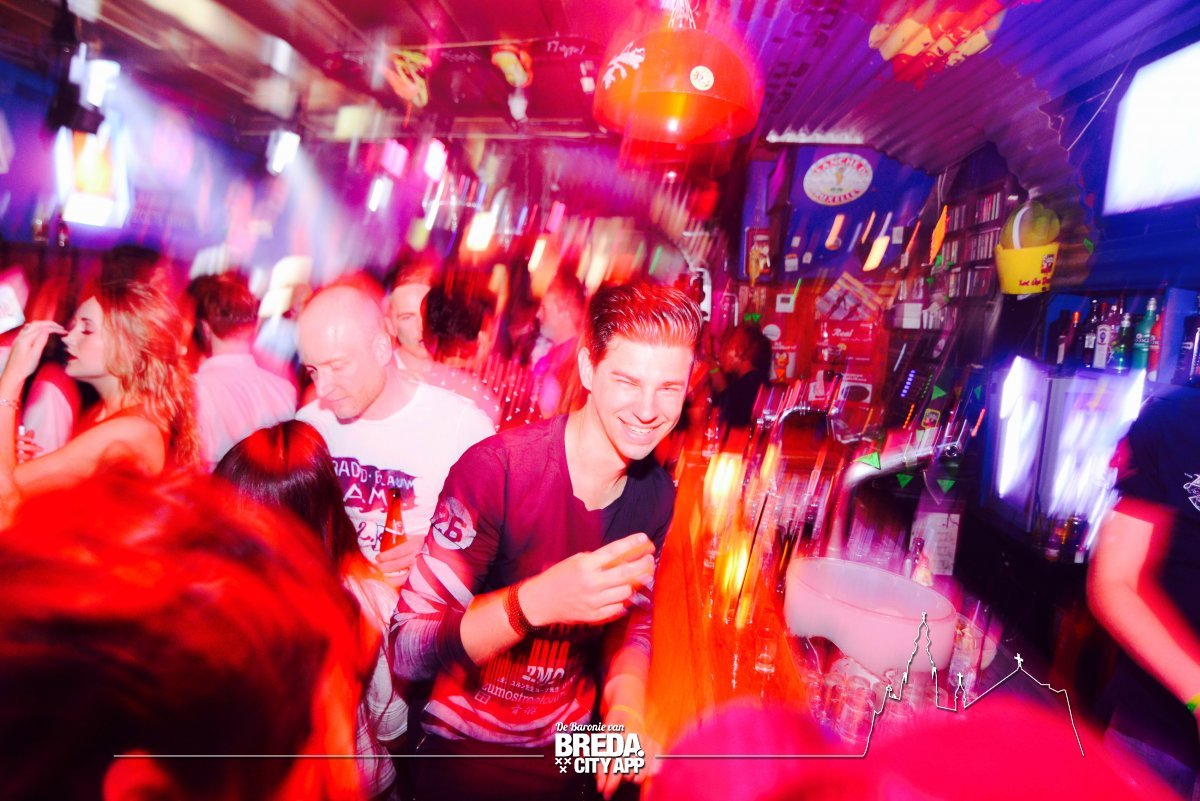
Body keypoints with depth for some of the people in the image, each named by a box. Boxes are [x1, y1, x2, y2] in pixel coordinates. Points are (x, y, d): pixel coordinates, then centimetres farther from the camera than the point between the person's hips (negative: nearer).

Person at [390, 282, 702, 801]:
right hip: (464, 750, -4)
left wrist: (626, 707, -18)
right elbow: (407, 650, -26)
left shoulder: (657, 495, -9)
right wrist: (534, 602, -41)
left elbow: (631, 623, 2)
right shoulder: (495, 468, -27)